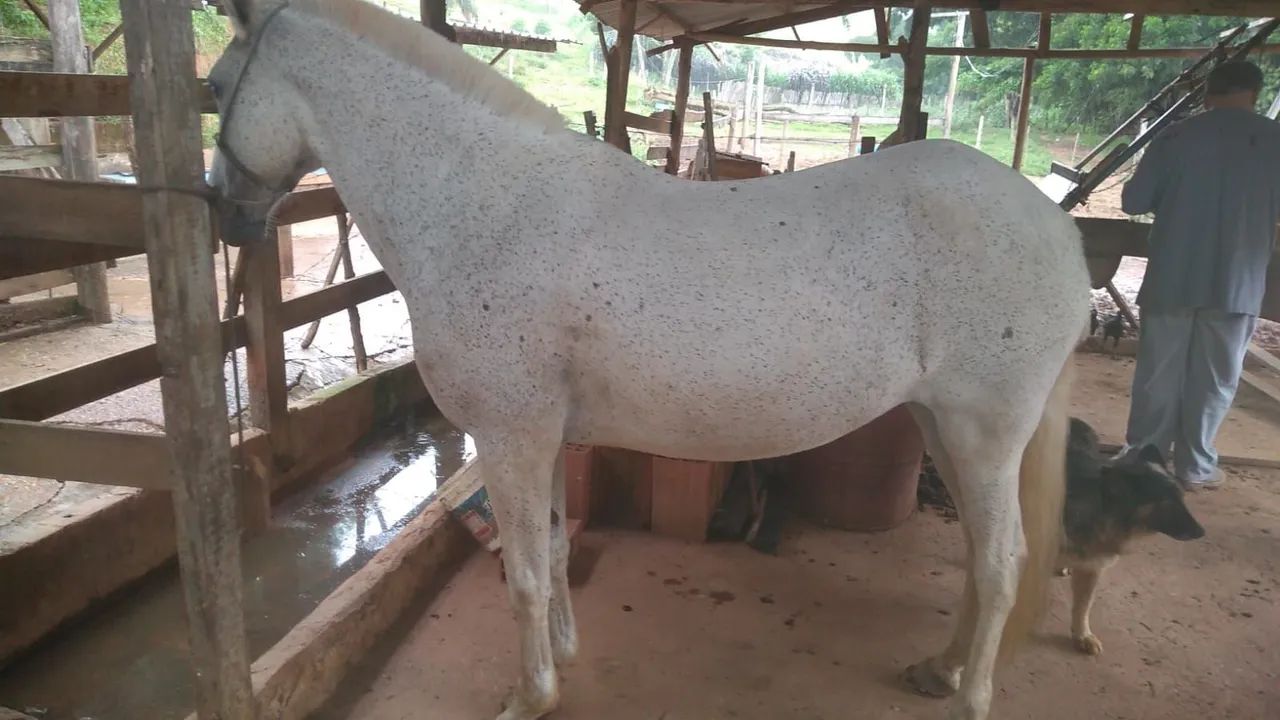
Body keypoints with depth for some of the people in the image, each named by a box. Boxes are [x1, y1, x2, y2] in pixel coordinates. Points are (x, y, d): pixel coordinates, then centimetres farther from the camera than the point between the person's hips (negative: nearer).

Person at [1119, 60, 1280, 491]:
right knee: (1214, 379, 10)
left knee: (1159, 373, 10)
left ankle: (1142, 458, 17)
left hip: (1171, 279, 0)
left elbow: (1133, 202, 0)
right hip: (1236, 282, 0)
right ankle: (1195, 465, 17)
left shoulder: (1174, 137, -3)